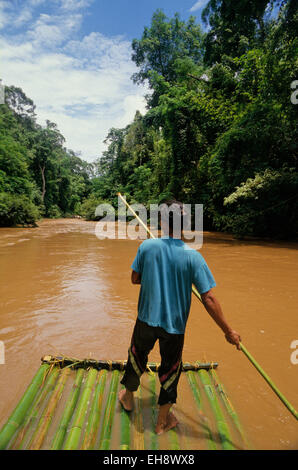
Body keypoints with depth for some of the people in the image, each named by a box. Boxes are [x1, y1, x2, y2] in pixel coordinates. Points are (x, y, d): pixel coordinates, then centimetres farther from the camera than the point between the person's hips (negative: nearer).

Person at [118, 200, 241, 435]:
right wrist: (228, 331, -9)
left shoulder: (147, 246, -14)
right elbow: (208, 299, -18)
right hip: (174, 324, -1)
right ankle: (163, 421, 40)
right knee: (170, 370, 20)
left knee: (137, 357, 27)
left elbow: (135, 279, -3)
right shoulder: (193, 256, -19)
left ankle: (128, 397, 53)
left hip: (147, 319, 2)